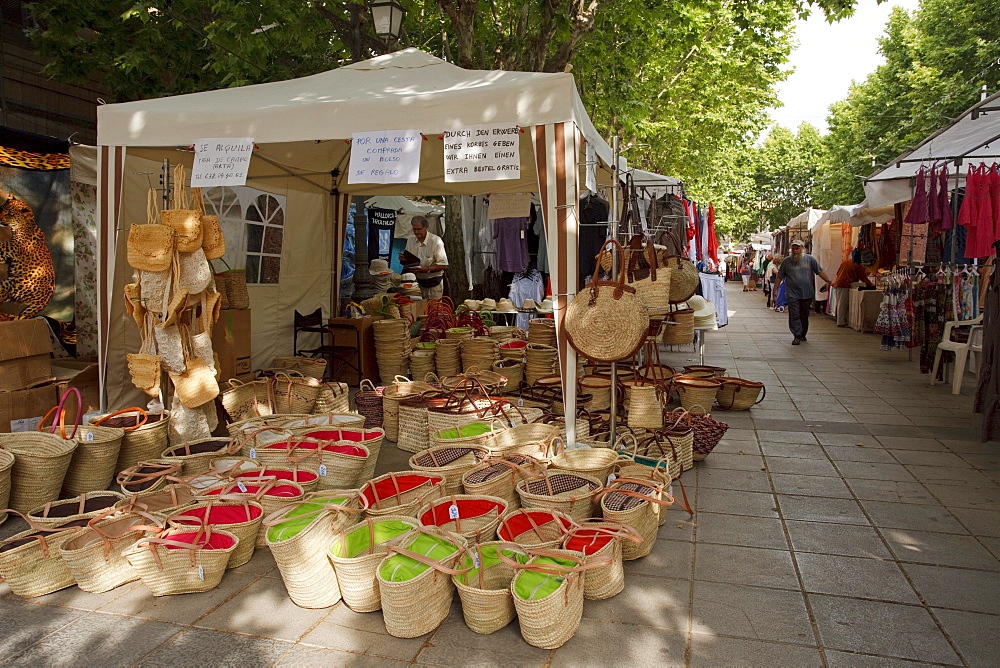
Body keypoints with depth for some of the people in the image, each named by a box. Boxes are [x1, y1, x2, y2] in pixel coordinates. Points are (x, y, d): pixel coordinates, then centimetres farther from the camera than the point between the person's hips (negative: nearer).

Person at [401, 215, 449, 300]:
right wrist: (402, 259, -9)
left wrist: (426, 269, -26)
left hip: (433, 284, -5)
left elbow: (444, 265, -16)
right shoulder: (410, 240, 5)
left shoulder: (436, 241, -14)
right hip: (417, 282, 5)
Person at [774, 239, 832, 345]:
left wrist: (828, 281, -9)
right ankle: (797, 336, -4)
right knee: (794, 316, -8)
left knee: (804, 316, 11)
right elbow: (780, 277, 8)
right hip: (792, 294, -1)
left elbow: (820, 271, 4)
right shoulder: (787, 261, 5)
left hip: (807, 293, 1)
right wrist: (775, 289, 5)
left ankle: (803, 334, 27)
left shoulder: (810, 259, 5)